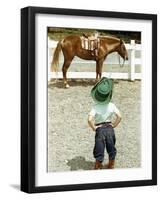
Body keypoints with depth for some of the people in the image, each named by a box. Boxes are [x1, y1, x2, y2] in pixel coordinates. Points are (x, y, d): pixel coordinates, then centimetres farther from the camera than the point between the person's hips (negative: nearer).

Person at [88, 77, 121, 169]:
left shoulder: (95, 107, -13)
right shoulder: (112, 105, -6)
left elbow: (90, 119, -25)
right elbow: (119, 116, -13)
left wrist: (94, 128, -11)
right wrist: (114, 125, -1)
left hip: (99, 129, -2)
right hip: (110, 128, 3)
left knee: (99, 148, 8)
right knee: (111, 147, 19)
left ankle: (98, 166, 15)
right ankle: (111, 165, 29)